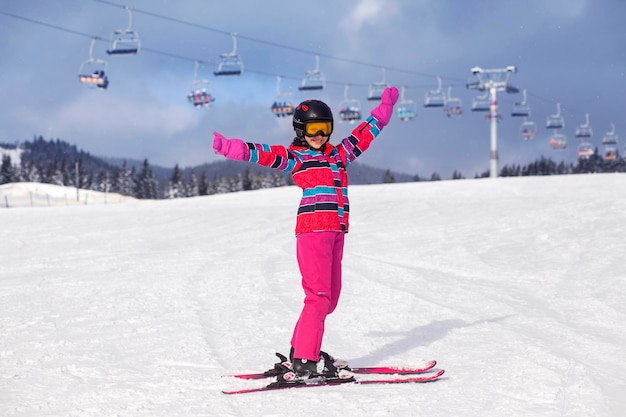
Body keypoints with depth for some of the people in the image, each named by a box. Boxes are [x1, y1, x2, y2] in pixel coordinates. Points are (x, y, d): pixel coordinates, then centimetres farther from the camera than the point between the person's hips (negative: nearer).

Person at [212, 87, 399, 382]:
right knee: (318, 296, -12)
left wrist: (385, 107, 36)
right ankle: (304, 362, -13)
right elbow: (265, 154, -9)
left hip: (336, 232, 7)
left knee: (330, 297, 8)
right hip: (313, 229, -7)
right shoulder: (295, 157, 4)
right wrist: (231, 148, -22)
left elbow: (364, 133, 30)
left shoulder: (339, 154, 20)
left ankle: (301, 349, 18)